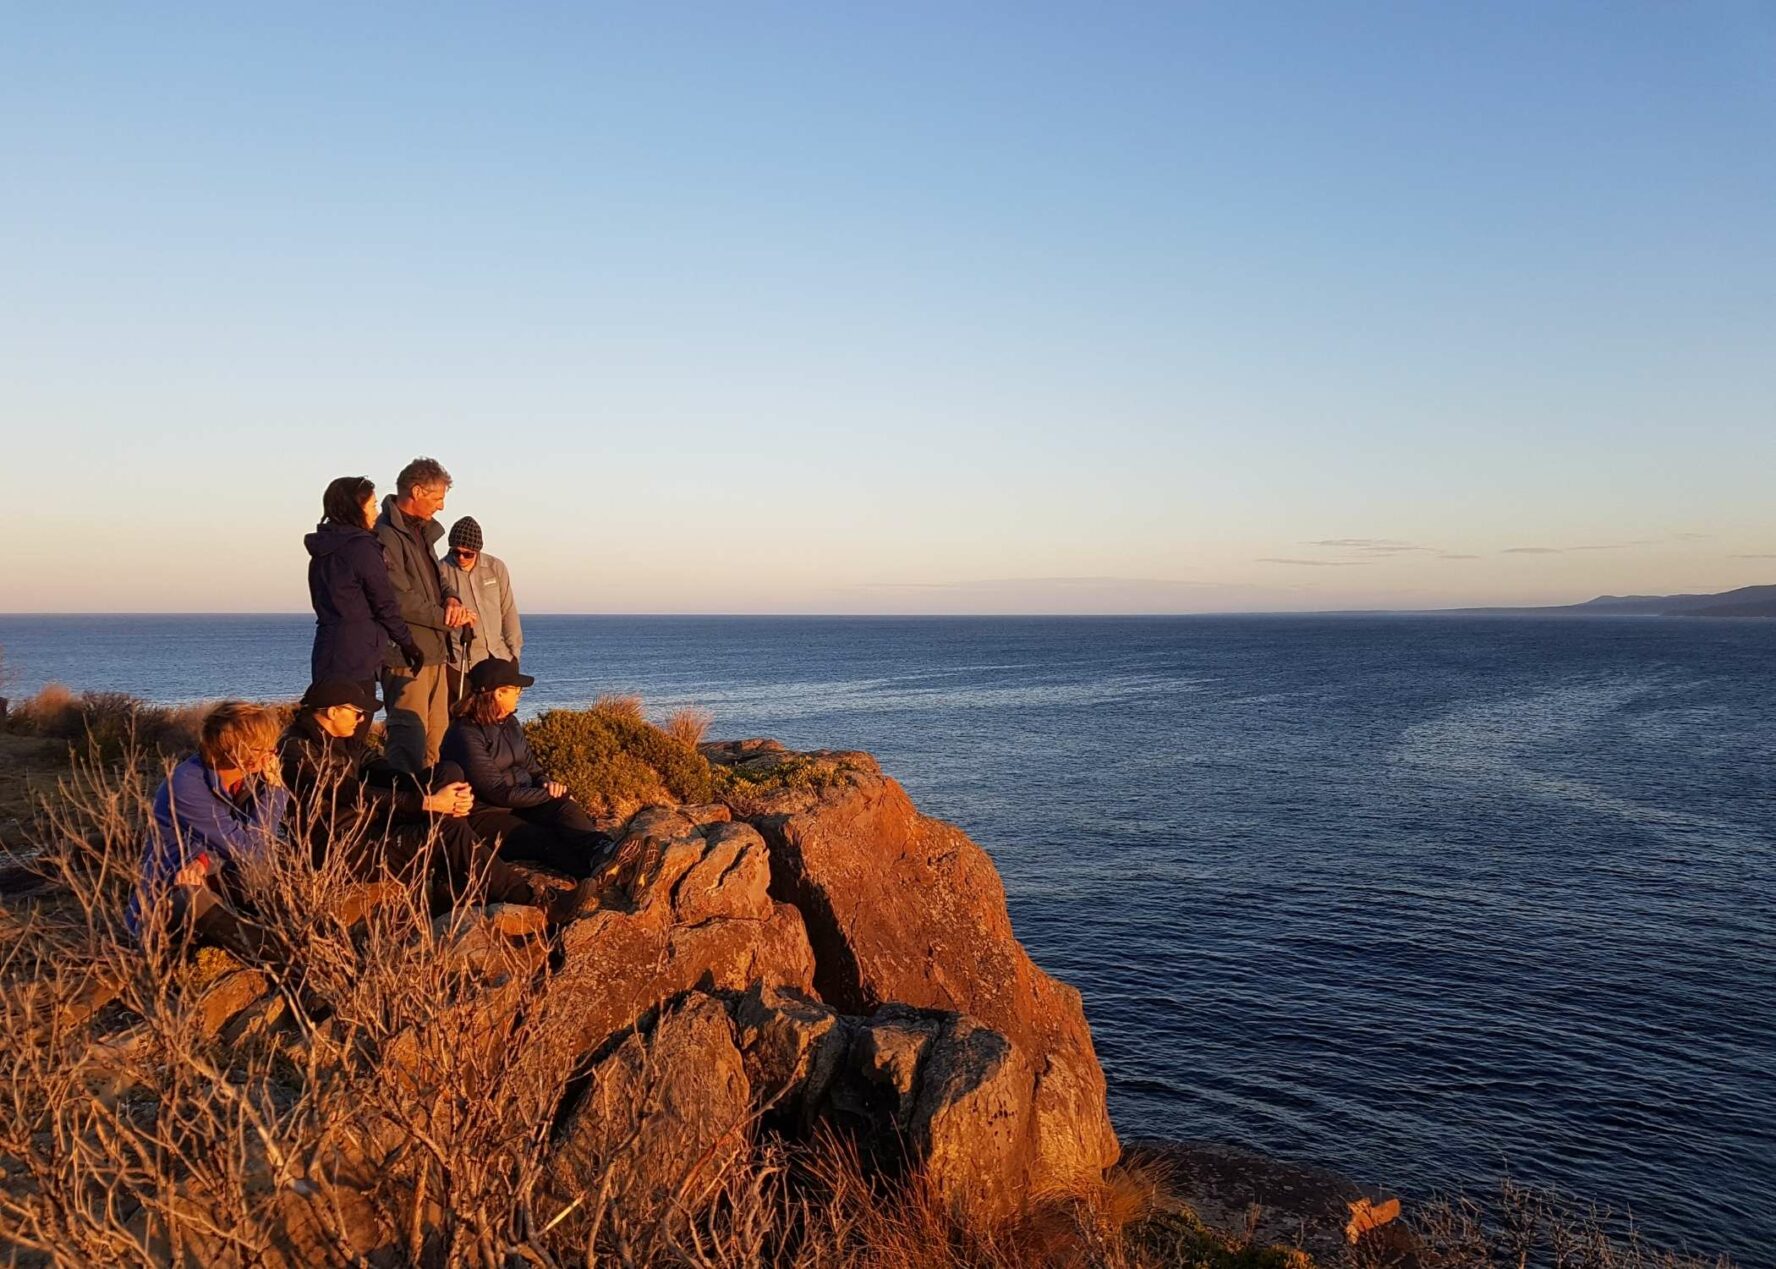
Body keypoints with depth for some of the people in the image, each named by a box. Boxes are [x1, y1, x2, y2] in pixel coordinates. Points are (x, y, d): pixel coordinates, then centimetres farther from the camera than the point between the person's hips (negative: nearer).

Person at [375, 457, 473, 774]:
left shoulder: (422, 530, 17)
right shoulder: (386, 535, -14)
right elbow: (401, 602, -19)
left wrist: (451, 598, 0)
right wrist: (448, 618, -8)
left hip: (434, 651, 10)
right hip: (406, 653, -10)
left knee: (437, 732, 13)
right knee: (410, 735, -8)